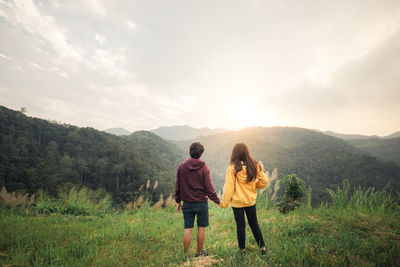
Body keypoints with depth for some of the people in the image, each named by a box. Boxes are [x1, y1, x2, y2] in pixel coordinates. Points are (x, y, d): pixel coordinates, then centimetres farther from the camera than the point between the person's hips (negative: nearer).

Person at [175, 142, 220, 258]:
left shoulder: (181, 166, -1)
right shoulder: (203, 167, -11)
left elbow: (177, 186, 5)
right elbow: (209, 187, -11)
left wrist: (178, 201, 15)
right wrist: (217, 201, -1)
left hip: (187, 203, 3)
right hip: (201, 203, -3)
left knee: (187, 228, 9)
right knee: (201, 228, 12)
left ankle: (186, 254, 18)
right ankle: (199, 253, 24)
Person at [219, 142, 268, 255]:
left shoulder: (232, 168, -19)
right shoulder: (254, 166, -10)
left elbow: (229, 188, -15)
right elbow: (264, 181, -3)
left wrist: (224, 203, -4)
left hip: (237, 202, -3)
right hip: (251, 200, 3)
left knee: (240, 225, 13)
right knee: (254, 224, 20)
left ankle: (242, 249, 29)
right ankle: (262, 247, 30)